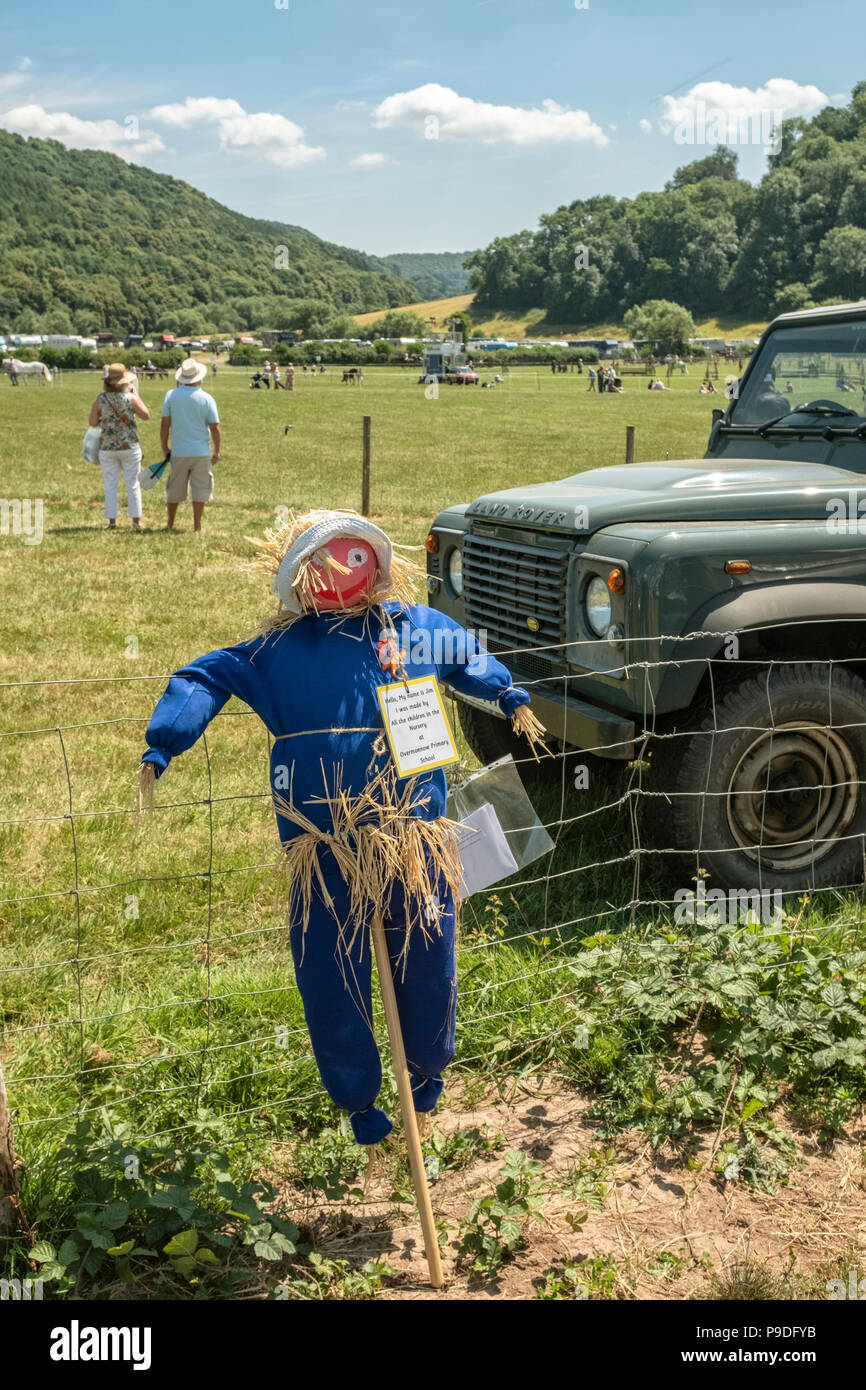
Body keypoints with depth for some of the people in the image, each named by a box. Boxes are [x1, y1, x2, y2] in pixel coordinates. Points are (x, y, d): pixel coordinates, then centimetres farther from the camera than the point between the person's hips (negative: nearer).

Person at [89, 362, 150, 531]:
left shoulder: (100, 399, -6)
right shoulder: (130, 398, -11)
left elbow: (93, 422, -1)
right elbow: (146, 415, 0)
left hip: (107, 447, 1)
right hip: (129, 446, -1)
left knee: (110, 485, 7)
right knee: (132, 484, 8)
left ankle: (112, 521, 6)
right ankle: (136, 520, 11)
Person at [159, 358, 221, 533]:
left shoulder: (171, 396, -2)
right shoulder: (206, 399, -6)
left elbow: (165, 425, -1)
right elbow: (215, 428, -5)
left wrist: (164, 447, 10)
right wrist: (216, 451, 7)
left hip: (179, 453, 2)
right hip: (201, 453, -2)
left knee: (174, 491, 12)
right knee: (200, 489, 6)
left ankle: (170, 524, 22)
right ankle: (197, 526, 7)